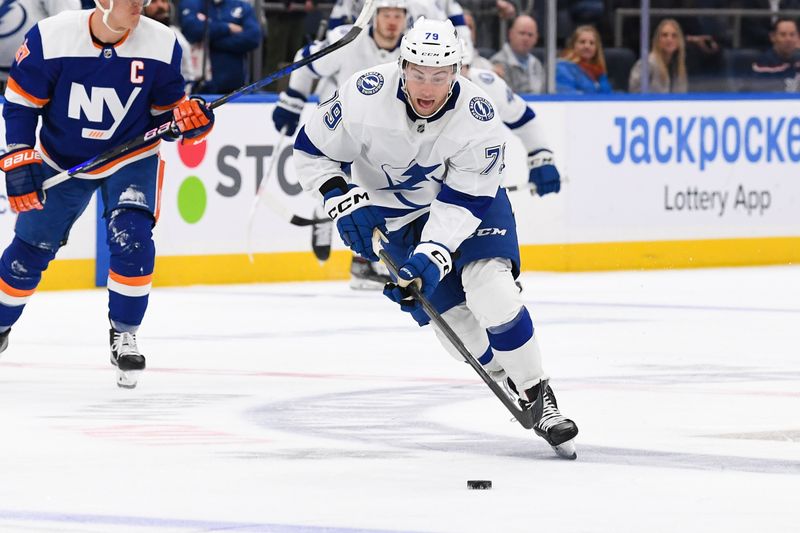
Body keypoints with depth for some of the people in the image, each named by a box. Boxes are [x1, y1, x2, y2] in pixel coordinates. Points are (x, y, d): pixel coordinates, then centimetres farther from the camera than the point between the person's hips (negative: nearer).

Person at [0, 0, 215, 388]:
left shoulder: (161, 44, -18)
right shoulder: (50, 37, -22)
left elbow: (165, 110, -5)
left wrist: (187, 118, -26)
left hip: (131, 159, 0)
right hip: (61, 161, 0)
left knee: (132, 240, -22)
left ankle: (124, 336, -4)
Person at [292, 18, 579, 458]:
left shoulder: (478, 118, -29)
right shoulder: (365, 97, -28)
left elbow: (462, 203, -26)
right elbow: (312, 150, -14)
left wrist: (431, 258, -38)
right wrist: (344, 202, -27)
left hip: (470, 195, -1)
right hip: (391, 212, 1)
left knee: (490, 289, -23)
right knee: (451, 315, -6)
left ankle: (538, 396, -10)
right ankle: (508, 381, 18)